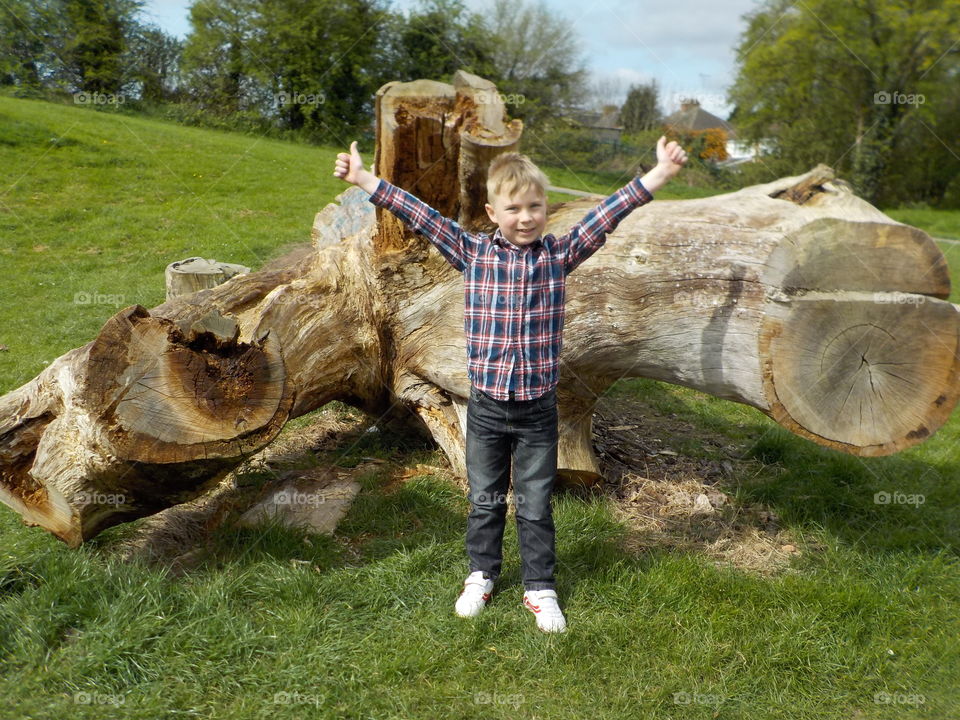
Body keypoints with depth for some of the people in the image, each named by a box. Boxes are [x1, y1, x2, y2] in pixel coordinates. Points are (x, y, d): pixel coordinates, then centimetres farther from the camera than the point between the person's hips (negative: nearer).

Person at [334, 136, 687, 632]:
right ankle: (481, 575, 37)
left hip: (538, 408, 0)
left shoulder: (559, 254, -2)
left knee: (535, 505, 12)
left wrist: (659, 174, -14)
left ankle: (540, 588, 29)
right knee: (485, 499, 17)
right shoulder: (473, 253, -2)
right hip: (486, 406, 1)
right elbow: (422, 217, -5)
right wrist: (364, 180, -8)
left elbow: (606, 215, -8)